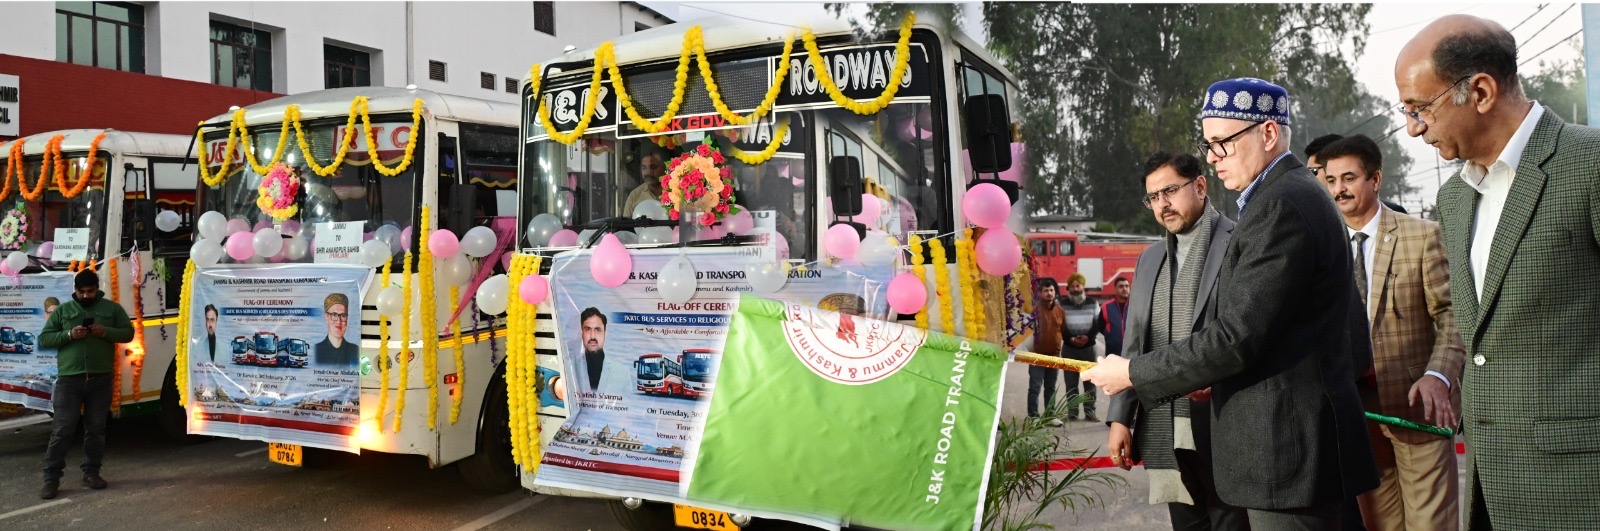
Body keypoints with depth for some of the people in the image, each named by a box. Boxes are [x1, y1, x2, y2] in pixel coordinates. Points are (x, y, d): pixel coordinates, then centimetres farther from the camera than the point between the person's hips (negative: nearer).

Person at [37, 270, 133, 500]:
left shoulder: (112, 308, 9)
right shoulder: (62, 310, 7)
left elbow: (128, 333, 5)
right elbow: (44, 339, 5)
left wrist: (106, 332, -14)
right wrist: (69, 335, -13)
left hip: (101, 379, 1)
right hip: (69, 379, -1)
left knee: (96, 428, 8)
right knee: (62, 429, -3)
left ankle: (91, 473, 18)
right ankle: (51, 479, 2)